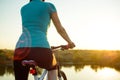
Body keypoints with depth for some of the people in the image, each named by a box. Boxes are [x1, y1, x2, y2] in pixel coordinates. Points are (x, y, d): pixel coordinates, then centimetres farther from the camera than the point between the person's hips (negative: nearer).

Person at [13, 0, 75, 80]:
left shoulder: (23, 8, 25)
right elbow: (60, 29, 18)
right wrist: (70, 42, 36)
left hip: (21, 50, 3)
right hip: (40, 49, -2)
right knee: (52, 67, 32)